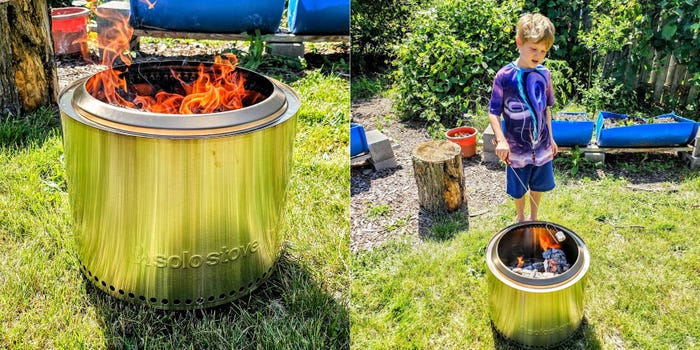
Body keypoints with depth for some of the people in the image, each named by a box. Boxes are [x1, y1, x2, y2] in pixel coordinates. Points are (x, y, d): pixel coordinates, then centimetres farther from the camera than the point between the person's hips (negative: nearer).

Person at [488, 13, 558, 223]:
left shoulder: (543, 74, -3)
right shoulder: (505, 76, -16)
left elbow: (546, 108, 10)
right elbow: (493, 112, -12)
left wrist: (551, 137, 13)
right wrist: (501, 140, -26)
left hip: (542, 145, 4)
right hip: (517, 148, -3)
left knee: (539, 185, 19)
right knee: (519, 189, 16)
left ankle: (533, 218, 42)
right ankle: (520, 219, 41)